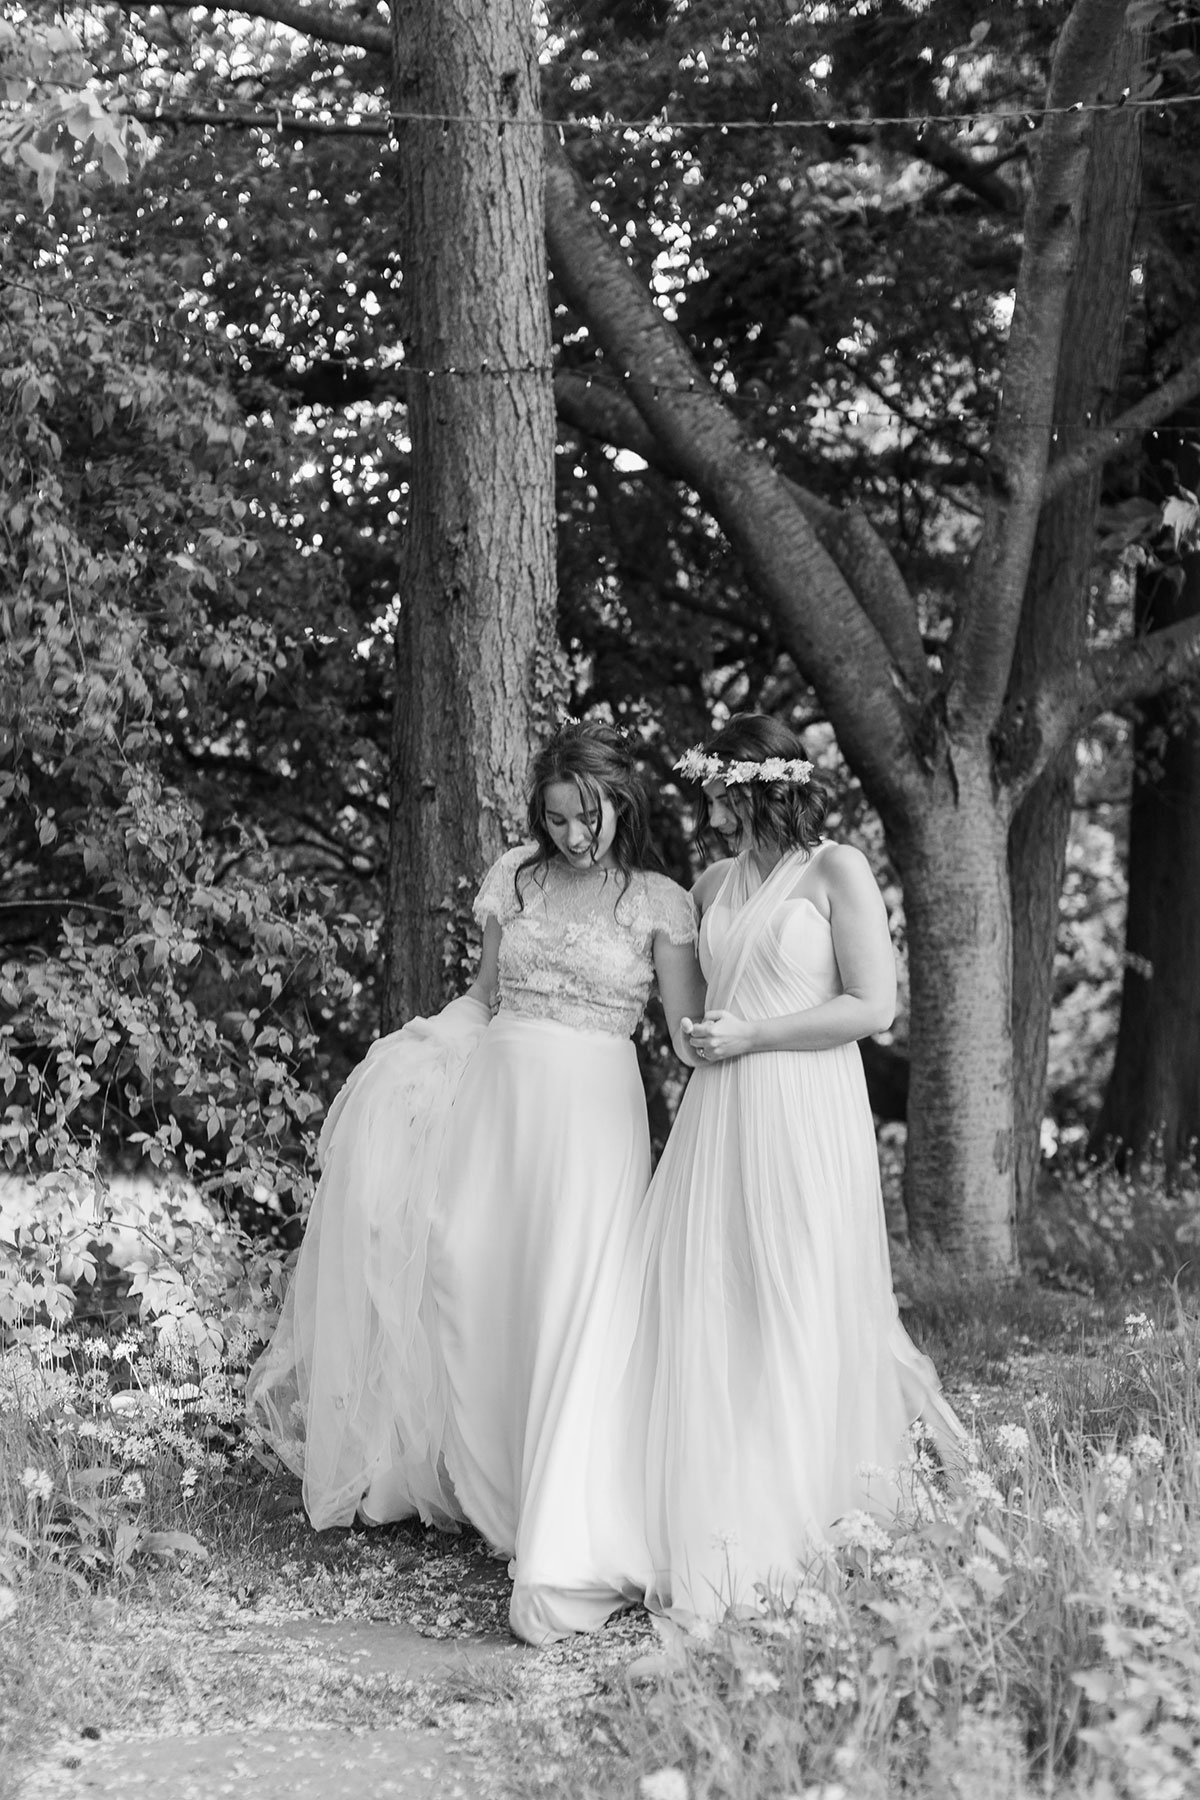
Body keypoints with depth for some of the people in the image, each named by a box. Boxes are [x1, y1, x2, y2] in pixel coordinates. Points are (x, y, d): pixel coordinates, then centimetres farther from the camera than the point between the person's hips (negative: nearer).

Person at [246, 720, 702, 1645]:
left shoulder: (659, 903, 1)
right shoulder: (516, 875, 11)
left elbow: (691, 1034, 0)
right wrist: (414, 1048, 8)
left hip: (593, 1116, -4)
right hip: (494, 1099, 4)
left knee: (574, 1315, -13)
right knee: (461, 1283, -6)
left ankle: (565, 1560, -11)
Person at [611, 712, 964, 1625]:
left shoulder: (836, 870, -3)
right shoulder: (719, 882, 14)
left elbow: (873, 1006, -9)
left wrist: (748, 1036, -11)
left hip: (804, 1113, -6)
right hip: (718, 1117, 6)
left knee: (799, 1316, -1)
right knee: (704, 1315, 0)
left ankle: (792, 1524, 9)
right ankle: (713, 1528, 5)